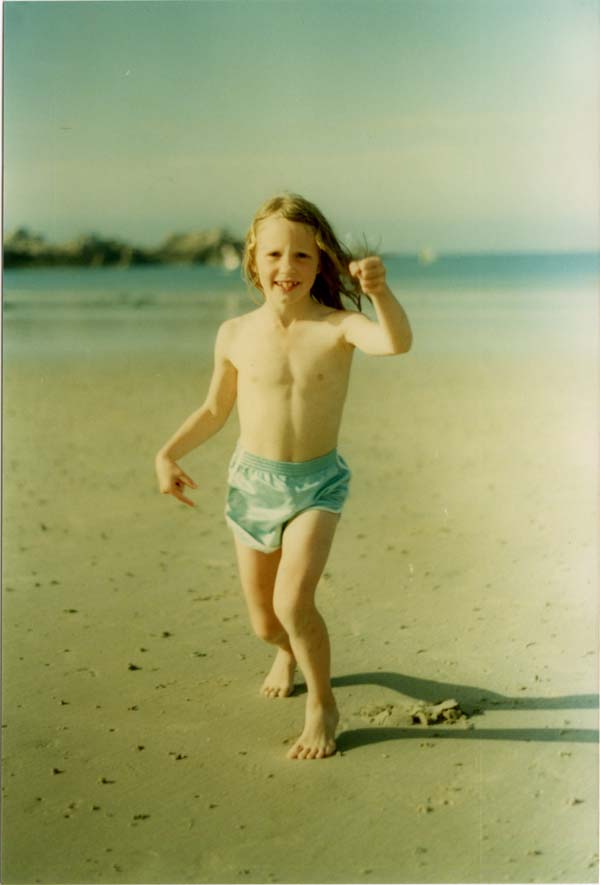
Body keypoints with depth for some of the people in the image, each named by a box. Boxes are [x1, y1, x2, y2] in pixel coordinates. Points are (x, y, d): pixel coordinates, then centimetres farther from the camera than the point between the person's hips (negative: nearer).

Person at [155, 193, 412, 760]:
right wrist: (168, 452, -3)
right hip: (252, 481, 3)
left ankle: (322, 707, 4)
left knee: (293, 602, -23)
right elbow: (214, 410, 9)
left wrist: (380, 293, -53)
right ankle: (289, 651, 52)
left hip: (318, 482, -3)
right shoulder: (236, 335, -5)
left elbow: (397, 342, -35)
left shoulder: (337, 327, -13)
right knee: (264, 623, 13)